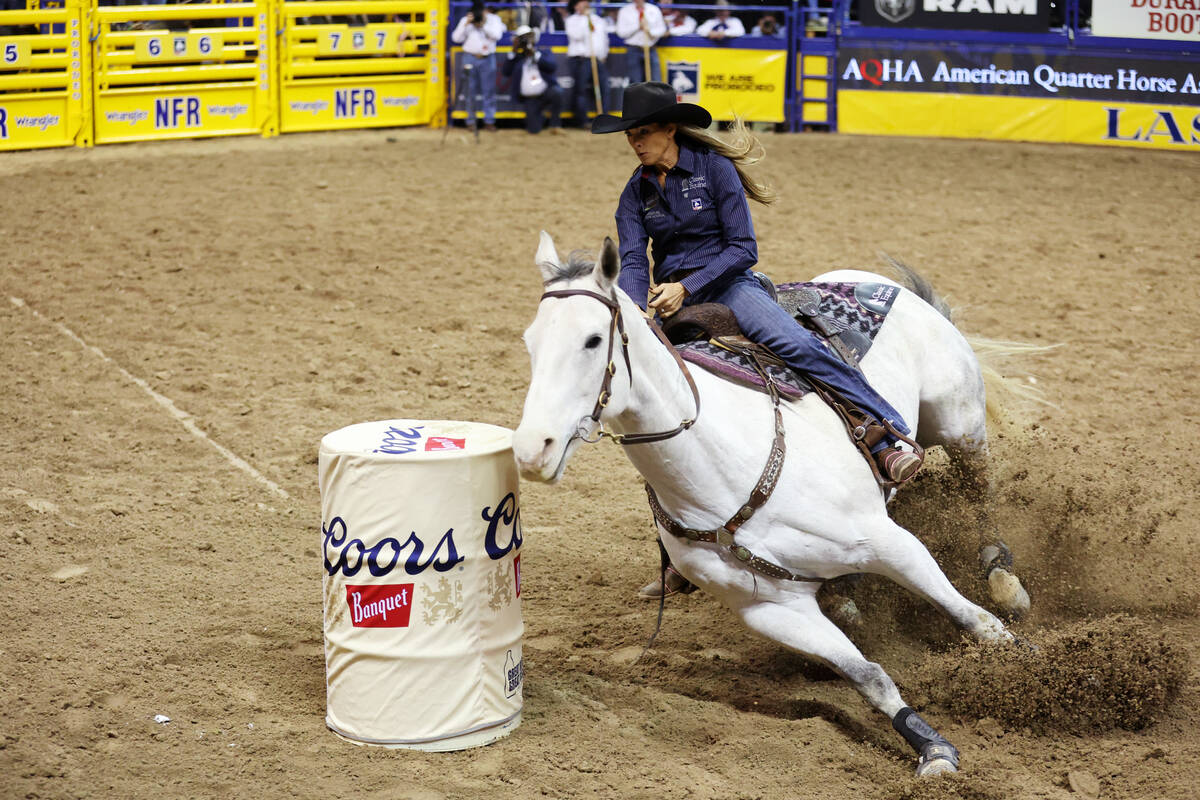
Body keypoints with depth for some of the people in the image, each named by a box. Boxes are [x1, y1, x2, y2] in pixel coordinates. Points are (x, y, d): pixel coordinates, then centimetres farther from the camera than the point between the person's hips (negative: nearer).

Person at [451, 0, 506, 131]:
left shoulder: (494, 19, 0)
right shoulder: (465, 20, 2)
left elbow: (497, 35, -13)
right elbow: (456, 38, -4)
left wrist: (484, 24, -16)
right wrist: (466, 24, -13)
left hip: (487, 59, 0)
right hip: (470, 58, 0)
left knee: (489, 91, 0)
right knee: (470, 91, 1)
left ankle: (489, 121, 7)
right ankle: (470, 121, 6)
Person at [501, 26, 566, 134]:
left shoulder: (544, 54, 8)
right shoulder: (518, 58, 9)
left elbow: (553, 67, -13)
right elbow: (506, 72, -6)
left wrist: (535, 54, -16)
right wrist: (513, 53, -11)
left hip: (546, 92, -1)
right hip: (530, 100, 1)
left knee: (556, 92, -36)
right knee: (534, 130, -12)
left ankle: (555, 125, -17)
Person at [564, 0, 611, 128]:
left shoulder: (598, 20, 22)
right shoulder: (572, 20, 5)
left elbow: (604, 38, 23)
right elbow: (577, 35, -13)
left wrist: (603, 55, 11)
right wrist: (585, 18, -8)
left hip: (599, 60, 5)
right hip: (580, 59, -5)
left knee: (603, 89, -3)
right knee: (580, 90, -8)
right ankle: (583, 121, -4)